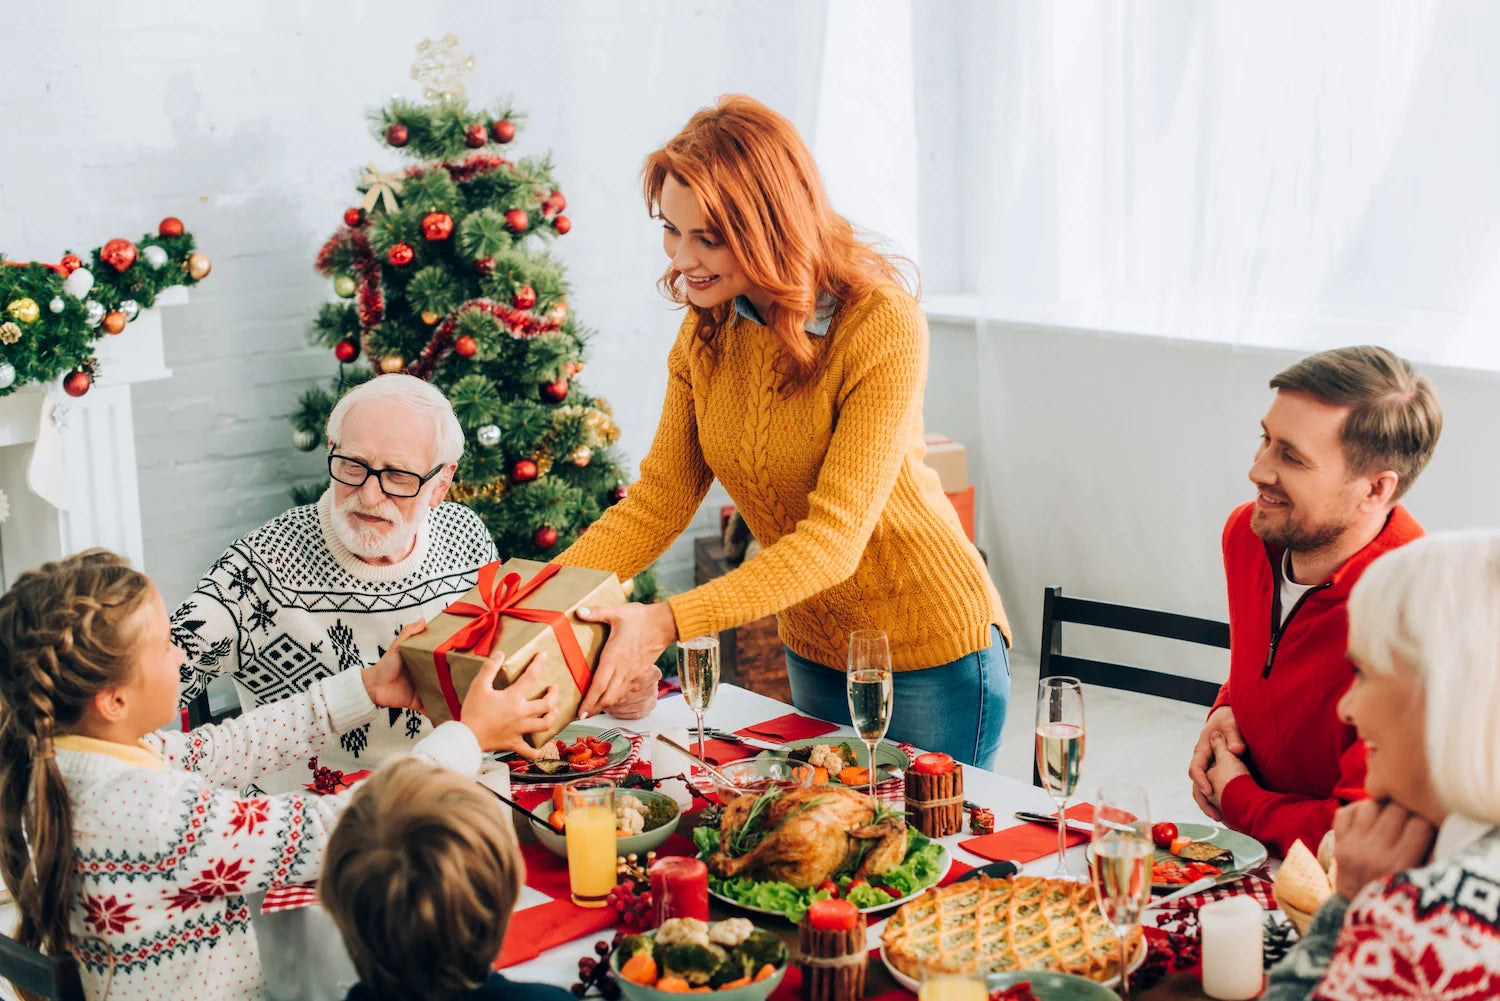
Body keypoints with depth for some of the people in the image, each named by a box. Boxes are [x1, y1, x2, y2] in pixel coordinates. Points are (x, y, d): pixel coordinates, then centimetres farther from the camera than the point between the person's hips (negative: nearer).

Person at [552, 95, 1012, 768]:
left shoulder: (881, 325, -26)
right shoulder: (706, 329, -5)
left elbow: (833, 540, -30)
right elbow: (658, 502, -6)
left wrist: (668, 623, -40)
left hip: (932, 653, -6)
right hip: (814, 652, 6)